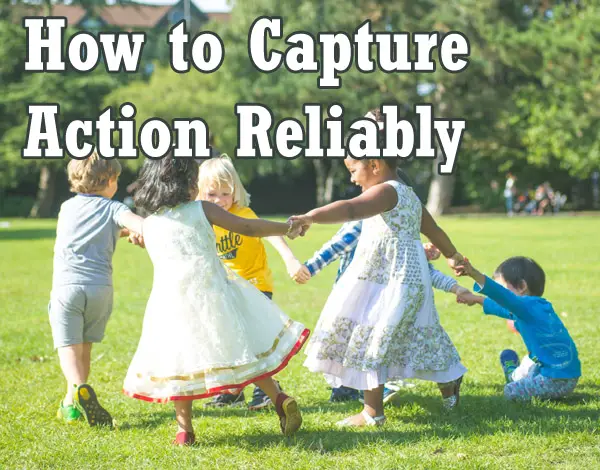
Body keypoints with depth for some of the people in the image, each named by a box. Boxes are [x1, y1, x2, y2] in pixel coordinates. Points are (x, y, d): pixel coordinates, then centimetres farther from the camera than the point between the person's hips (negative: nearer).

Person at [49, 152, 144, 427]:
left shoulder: (67, 207, 19)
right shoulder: (113, 209, 7)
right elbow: (140, 224, -16)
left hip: (66, 284, 0)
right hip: (100, 287, 0)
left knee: (69, 348, -6)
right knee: (84, 348, 16)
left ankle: (79, 388, -33)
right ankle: (70, 403, 21)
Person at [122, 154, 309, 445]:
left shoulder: (147, 225, 8)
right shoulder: (202, 210, 2)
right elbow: (248, 228, 1)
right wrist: (287, 228, 12)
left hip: (172, 300, 1)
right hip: (212, 290, 0)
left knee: (179, 361, 9)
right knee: (239, 348, 11)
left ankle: (184, 429, 9)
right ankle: (279, 399, 5)